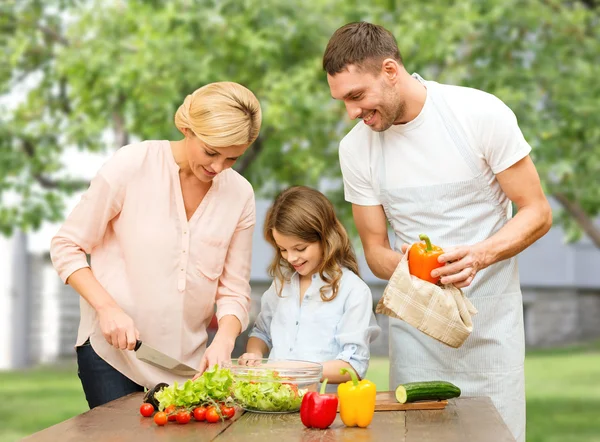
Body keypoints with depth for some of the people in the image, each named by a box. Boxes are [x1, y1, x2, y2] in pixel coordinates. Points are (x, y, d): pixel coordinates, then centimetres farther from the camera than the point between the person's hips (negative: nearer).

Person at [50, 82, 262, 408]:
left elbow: (234, 290, 3)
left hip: (187, 357, 3)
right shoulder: (130, 166, -12)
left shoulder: (240, 195, -2)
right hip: (111, 349, -3)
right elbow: (66, 247, -5)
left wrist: (224, 339, -17)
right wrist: (108, 307, -18)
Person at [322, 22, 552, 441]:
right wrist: (403, 265, -18)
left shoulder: (482, 113, -11)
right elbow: (375, 249, 6)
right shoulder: (356, 148, -1)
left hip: (490, 316, -2)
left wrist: (479, 255, -25)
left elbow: (537, 213, -7)